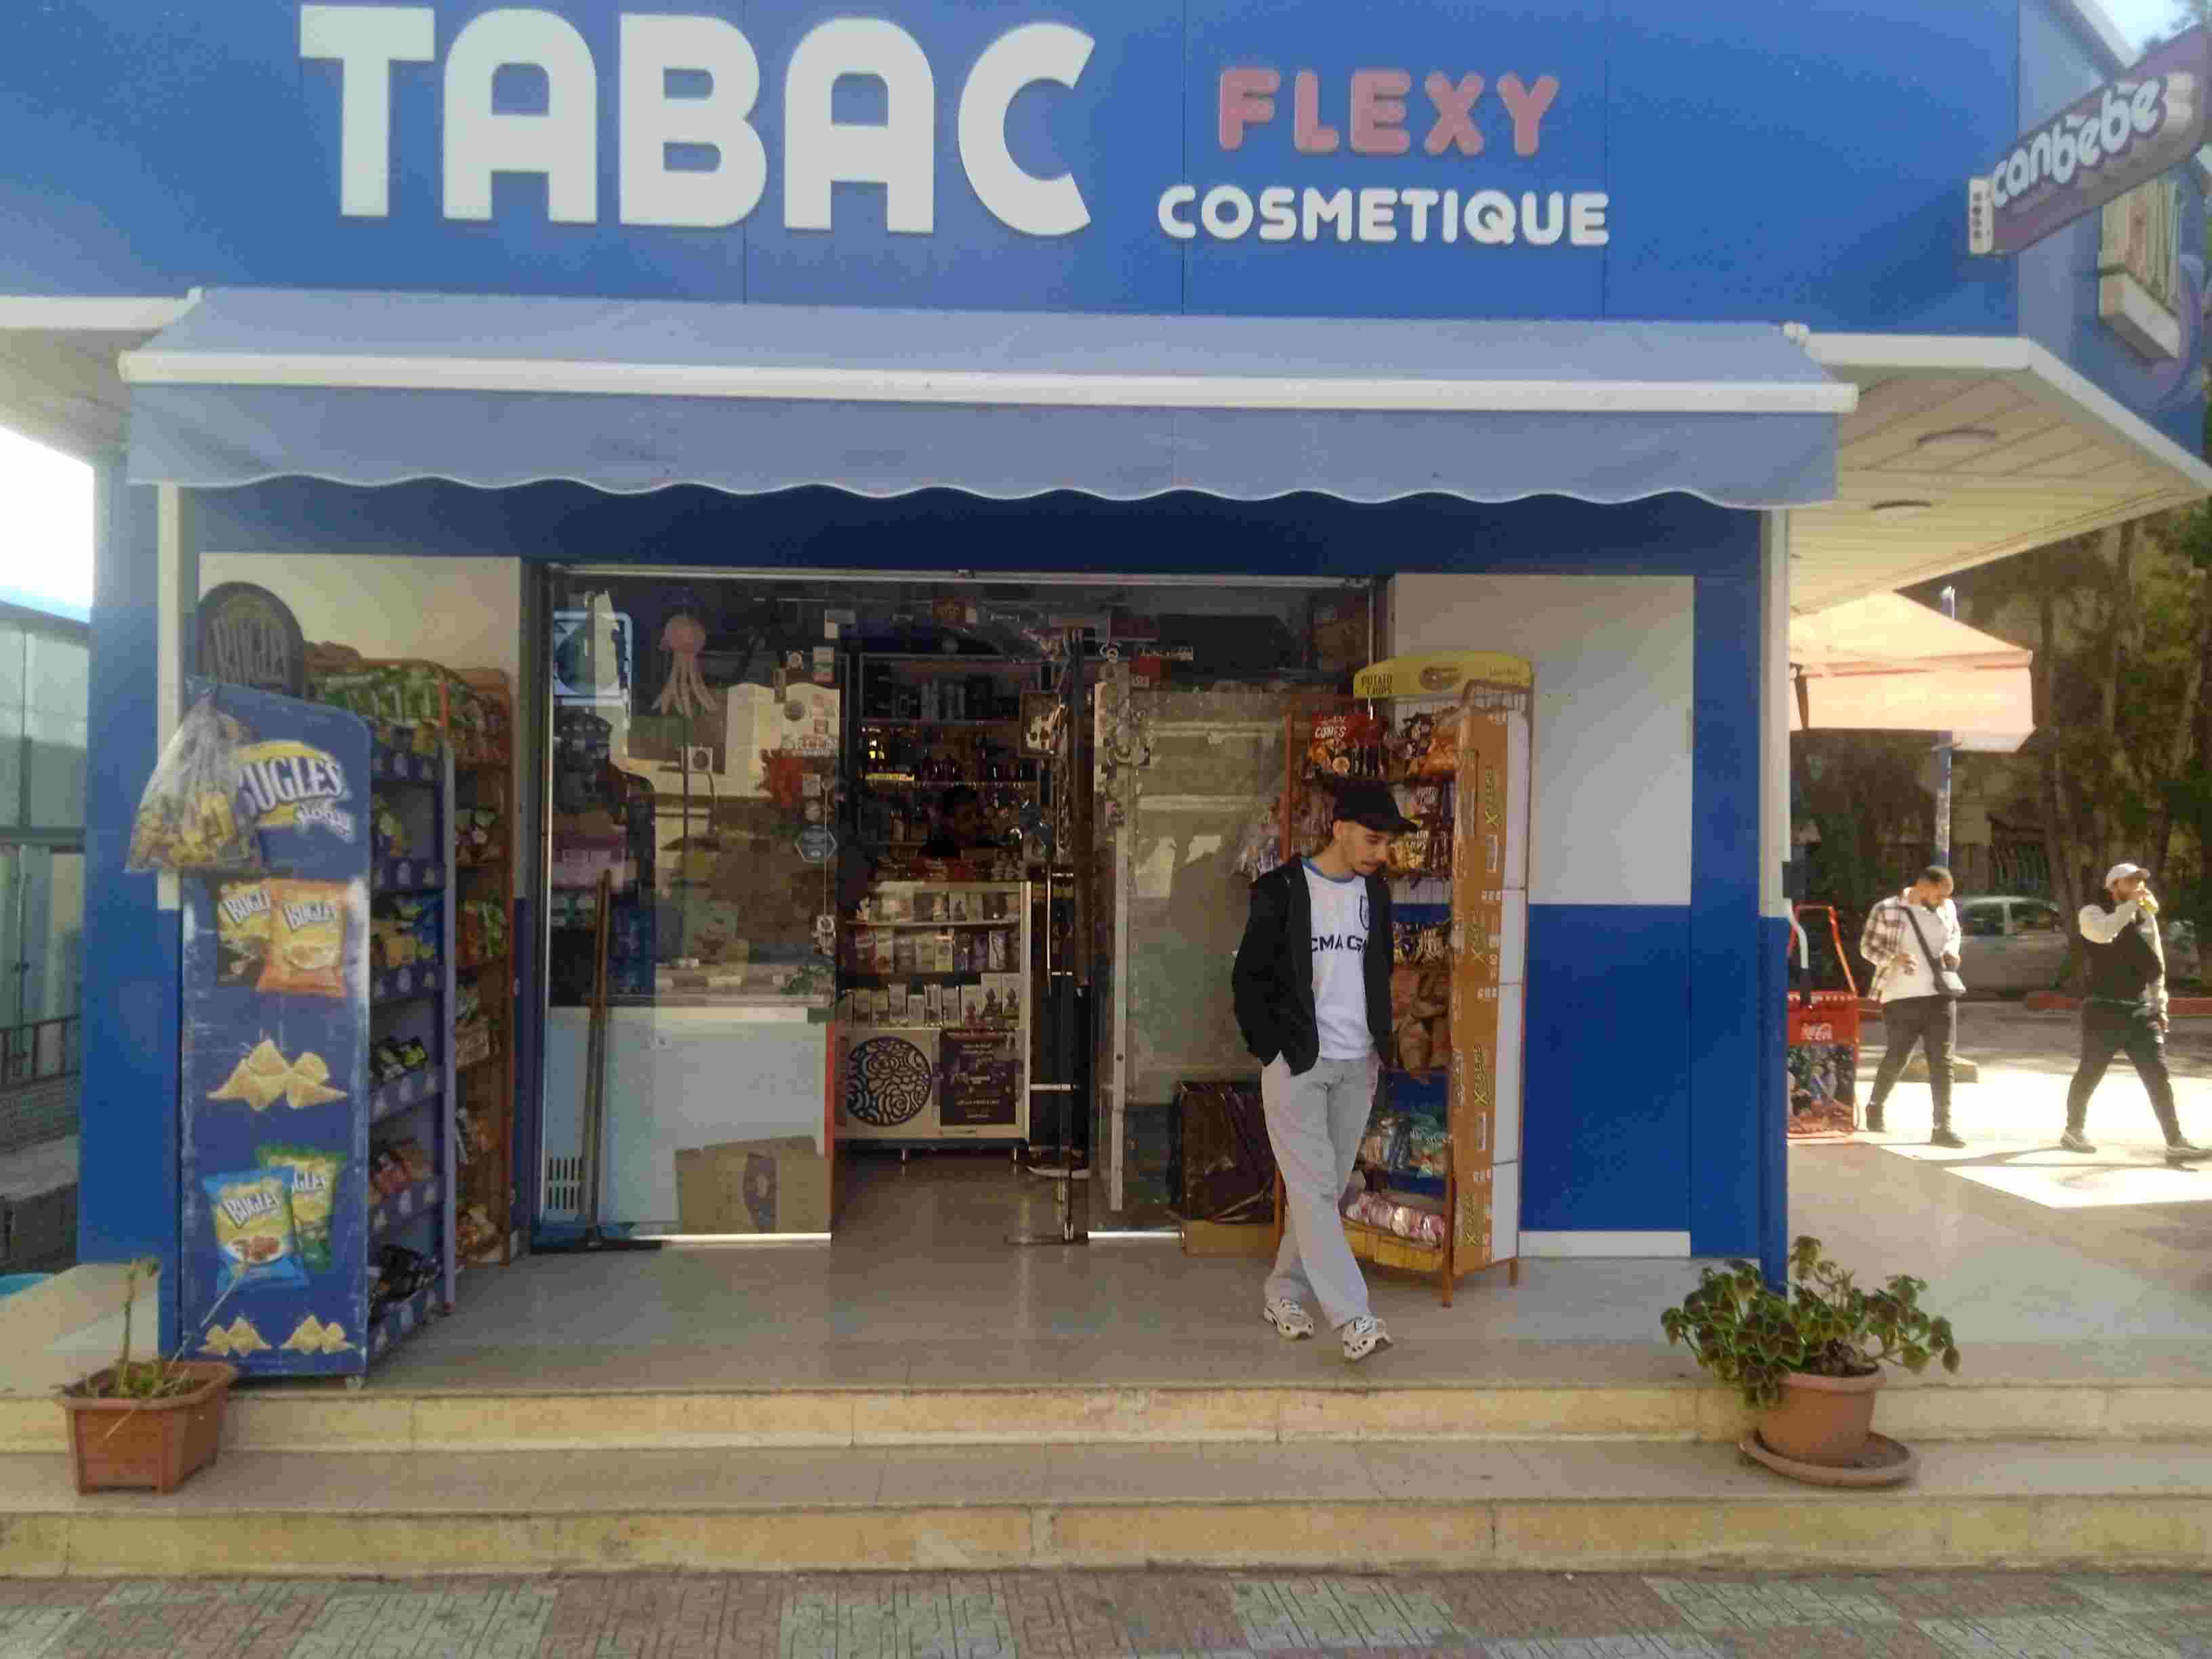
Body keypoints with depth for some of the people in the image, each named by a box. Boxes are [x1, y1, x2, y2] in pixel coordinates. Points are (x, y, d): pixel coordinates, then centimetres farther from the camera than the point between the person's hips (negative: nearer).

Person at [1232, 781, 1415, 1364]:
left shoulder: (1375, 894, 8)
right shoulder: (1281, 891, -7)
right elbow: (1250, 976, -4)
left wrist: (1381, 1043, 10)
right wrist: (1271, 1050, -8)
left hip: (1356, 1066, 5)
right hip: (1296, 1063, -5)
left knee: (1325, 1186, 9)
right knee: (1314, 1187, -9)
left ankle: (1282, 1292, 24)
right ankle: (1353, 1318, -12)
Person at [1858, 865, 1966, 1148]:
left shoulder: (1947, 908, 5)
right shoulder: (1887, 910, -9)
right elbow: (1867, 946, -3)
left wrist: (1951, 952, 1)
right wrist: (1895, 958, -21)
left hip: (1940, 997, 4)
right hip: (1902, 999, -4)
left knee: (1942, 1062, 0)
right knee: (1897, 1057, 5)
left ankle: (1943, 1127, 2)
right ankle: (1875, 1107, 32)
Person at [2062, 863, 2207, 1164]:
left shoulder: (2147, 917, 10)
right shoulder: (2092, 912, -7)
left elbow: (2156, 965, 17)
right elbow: (2103, 933, -32)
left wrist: (2159, 1006, 14)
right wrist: (2131, 904, -27)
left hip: (2140, 1012, 5)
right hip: (2104, 1011, -5)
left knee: (2158, 1077, -4)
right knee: (2089, 1075, 7)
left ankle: (2175, 1143, -5)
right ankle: (2073, 1131, 25)